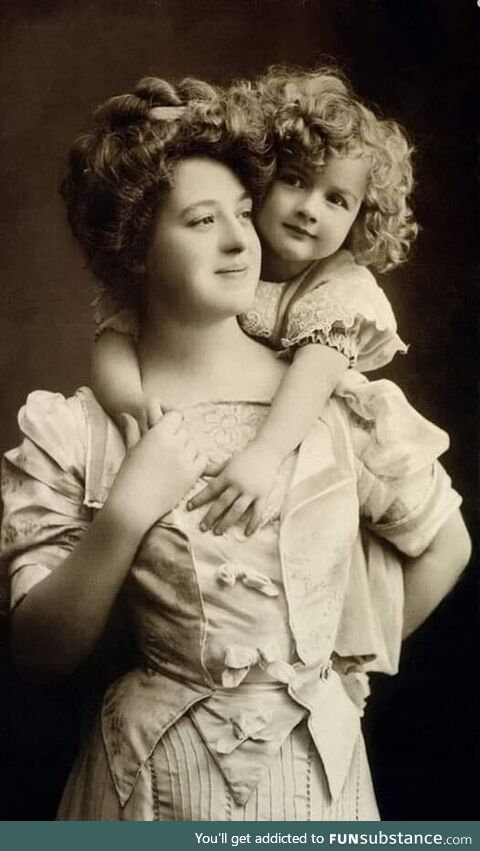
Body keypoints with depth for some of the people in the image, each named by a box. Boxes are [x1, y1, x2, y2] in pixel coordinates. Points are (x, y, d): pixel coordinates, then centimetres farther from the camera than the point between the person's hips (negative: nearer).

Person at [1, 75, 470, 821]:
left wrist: (351, 659, 9)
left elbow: (445, 544, 5)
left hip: (317, 760, 1)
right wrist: (125, 516, -23)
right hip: (152, 769, -1)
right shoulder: (73, 435, -11)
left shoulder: (336, 398, -9)